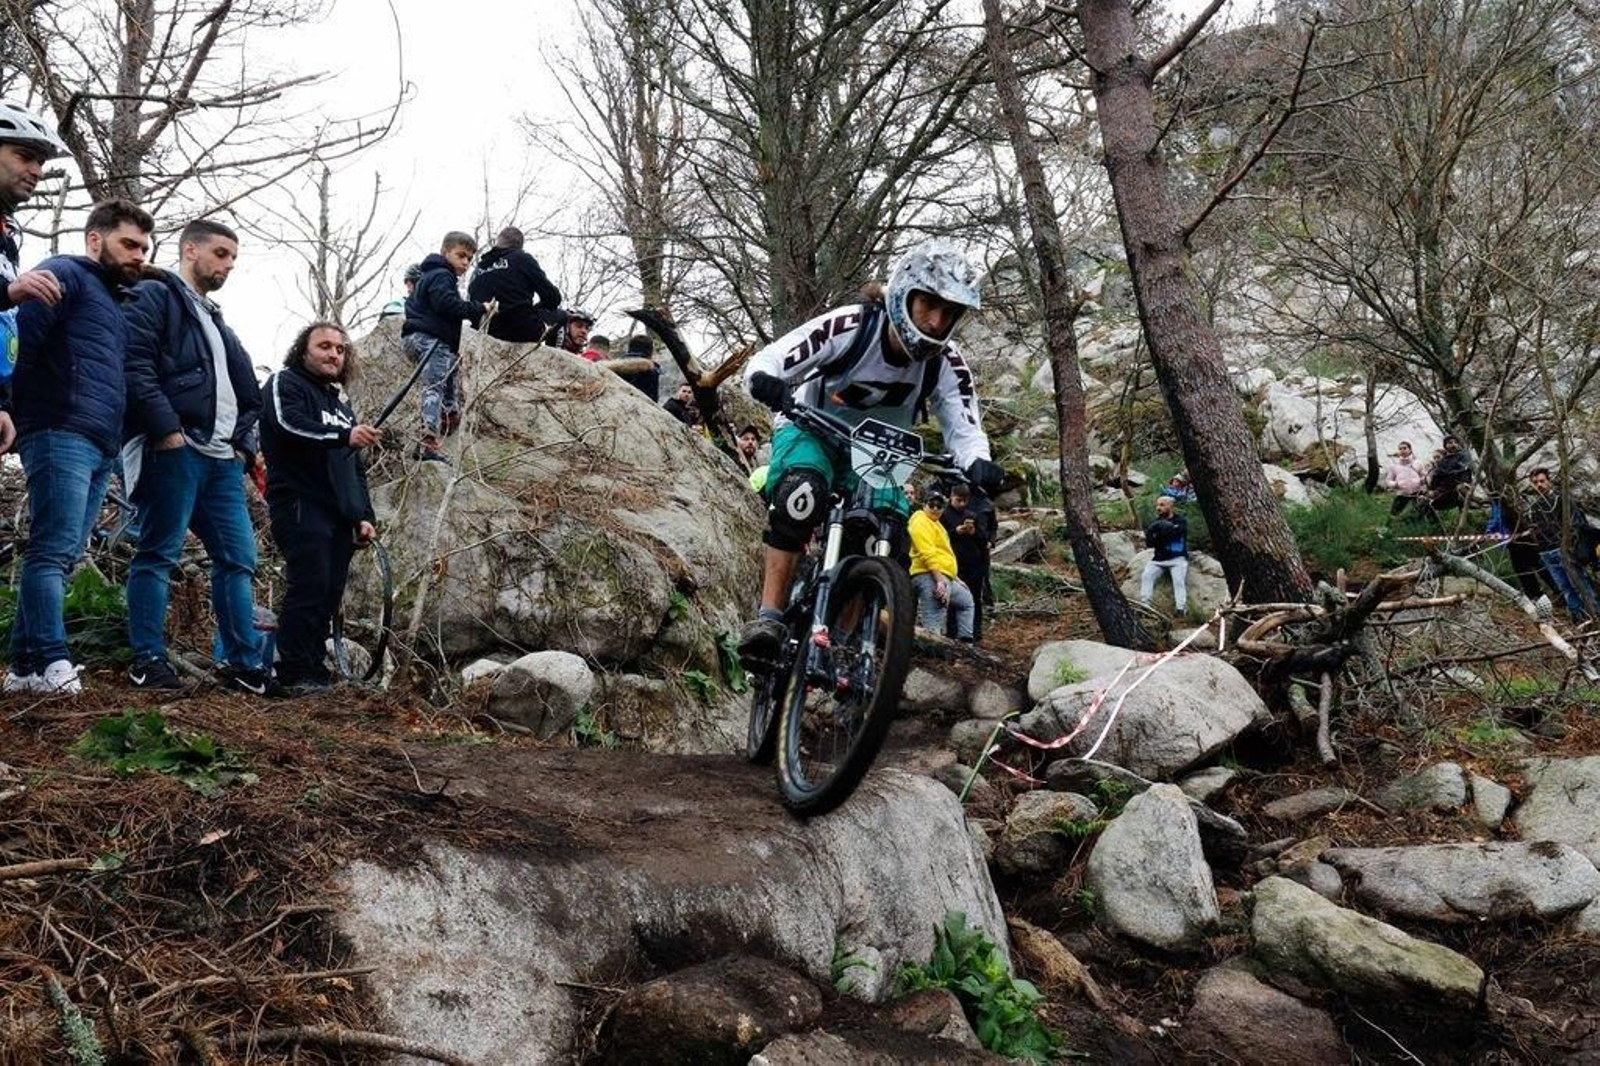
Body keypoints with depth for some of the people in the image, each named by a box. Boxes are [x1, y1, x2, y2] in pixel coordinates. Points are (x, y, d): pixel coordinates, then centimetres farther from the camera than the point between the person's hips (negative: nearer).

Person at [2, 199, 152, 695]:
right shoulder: (64, 275, 2)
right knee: (53, 551, -14)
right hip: (60, 434, -9)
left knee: (60, 556, 6)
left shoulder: (114, 300, 29)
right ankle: (52, 663, -20)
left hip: (101, 448, 9)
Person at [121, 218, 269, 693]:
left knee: (238, 559, 4)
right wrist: (167, 429, -18)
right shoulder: (155, 296, 3)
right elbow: (136, 366, -11)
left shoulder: (216, 322, 28)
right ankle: (148, 661, -3)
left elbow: (245, 392, 28)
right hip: (174, 449, -8)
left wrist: (244, 443, 12)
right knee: (158, 554, -6)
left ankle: (243, 664, 7)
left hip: (223, 458, 8)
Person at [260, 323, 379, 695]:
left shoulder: (339, 403, 27)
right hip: (302, 507, -8)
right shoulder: (285, 383, 4)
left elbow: (356, 469, 29)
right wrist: (344, 436, -32)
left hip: (339, 517, 8)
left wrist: (364, 517, 18)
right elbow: (290, 425, -19)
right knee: (310, 588, -16)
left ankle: (316, 673, 8)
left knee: (330, 595, 4)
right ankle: (295, 675, -14)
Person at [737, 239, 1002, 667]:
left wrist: (977, 464, -44)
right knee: (802, 493, -36)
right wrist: (765, 382, -53)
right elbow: (767, 361, -28)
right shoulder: (848, 327, -28)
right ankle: (768, 618, -36)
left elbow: (964, 428, -20)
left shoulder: (946, 365, -18)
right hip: (812, 432, -4)